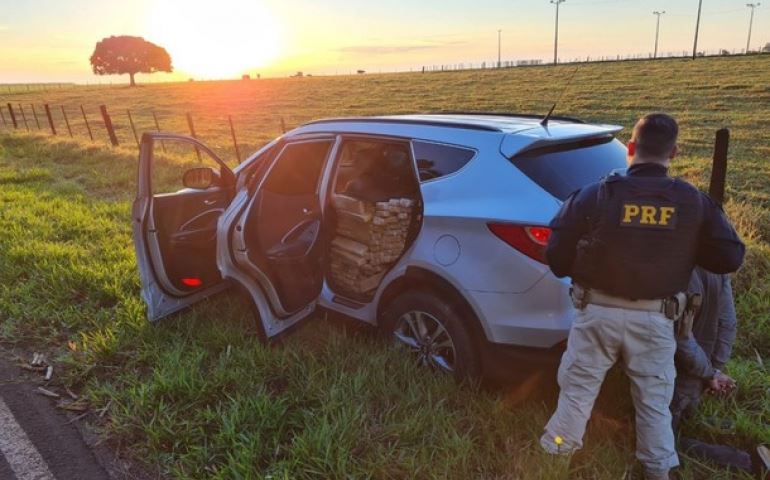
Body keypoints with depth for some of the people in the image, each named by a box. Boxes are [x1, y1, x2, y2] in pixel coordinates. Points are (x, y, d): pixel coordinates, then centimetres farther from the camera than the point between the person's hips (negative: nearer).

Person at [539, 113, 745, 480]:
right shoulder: (695, 203, -5)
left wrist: (578, 272, 13)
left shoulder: (596, 195, -12)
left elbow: (557, 256, -9)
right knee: (654, 399, 19)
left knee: (578, 388, 15)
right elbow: (730, 257, 2)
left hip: (598, 312, -1)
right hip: (655, 318, 2)